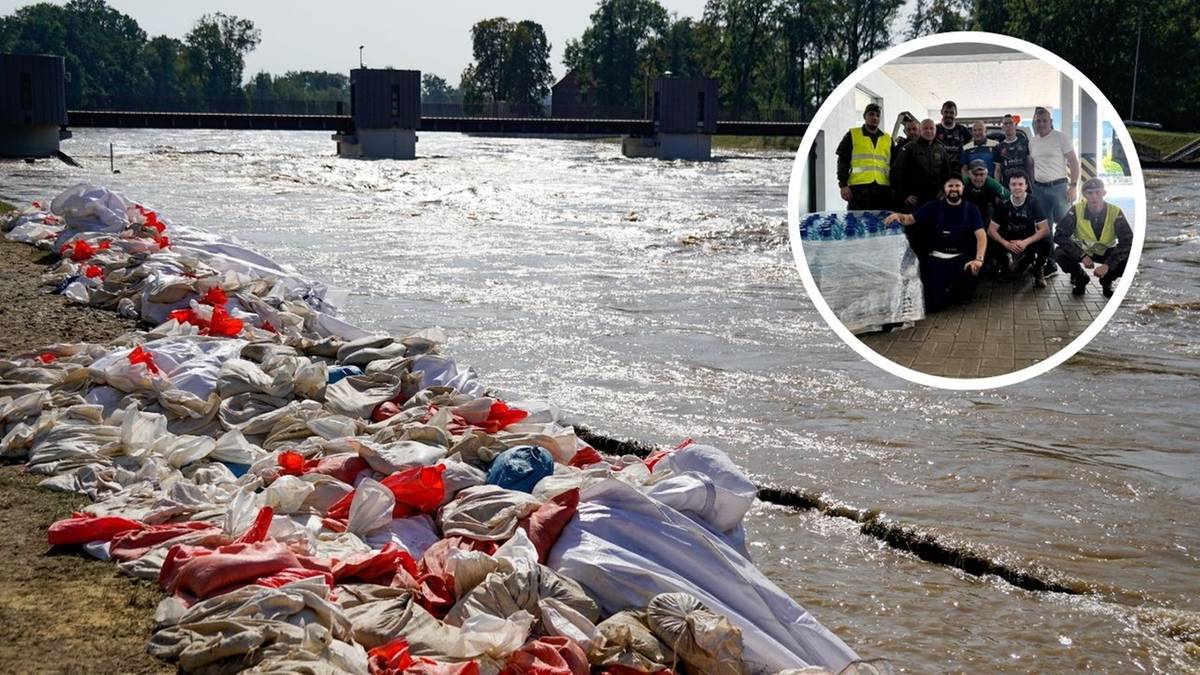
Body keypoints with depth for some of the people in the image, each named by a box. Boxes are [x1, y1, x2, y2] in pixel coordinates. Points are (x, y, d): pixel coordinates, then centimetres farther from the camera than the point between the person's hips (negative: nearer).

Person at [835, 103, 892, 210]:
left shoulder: (887, 139, 19)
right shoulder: (852, 135, 8)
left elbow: (893, 165, 21)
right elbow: (843, 162, 4)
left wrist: (893, 189, 13)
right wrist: (843, 185, -6)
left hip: (883, 189, 4)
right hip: (858, 188, -4)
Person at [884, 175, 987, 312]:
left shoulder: (970, 209, 5)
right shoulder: (934, 207, 8)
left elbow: (981, 235, -8)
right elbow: (910, 219, -1)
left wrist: (979, 259, -27)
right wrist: (898, 216, -26)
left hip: (962, 258, 1)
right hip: (937, 258, -1)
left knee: (973, 270, -36)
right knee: (934, 304, -19)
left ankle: (960, 293, 2)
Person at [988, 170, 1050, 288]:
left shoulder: (1033, 203, -11)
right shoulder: (1003, 204, -8)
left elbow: (1045, 229, -16)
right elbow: (991, 230, -9)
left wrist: (1025, 242, -29)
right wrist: (1006, 244, -27)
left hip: (1028, 241, -1)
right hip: (1008, 242, 1)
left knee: (1045, 243, -33)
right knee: (990, 244, -29)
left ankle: (1037, 272, -3)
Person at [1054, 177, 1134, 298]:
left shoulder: (1115, 212, -22)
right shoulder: (1076, 211, -22)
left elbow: (1127, 242, -26)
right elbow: (1059, 236, -25)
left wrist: (1108, 265, -37)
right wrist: (1082, 256, -35)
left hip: (1107, 252, 0)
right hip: (1082, 250, 0)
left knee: (1129, 258, -29)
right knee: (1061, 254, -30)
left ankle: (1107, 281, 5)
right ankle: (1080, 278, 4)